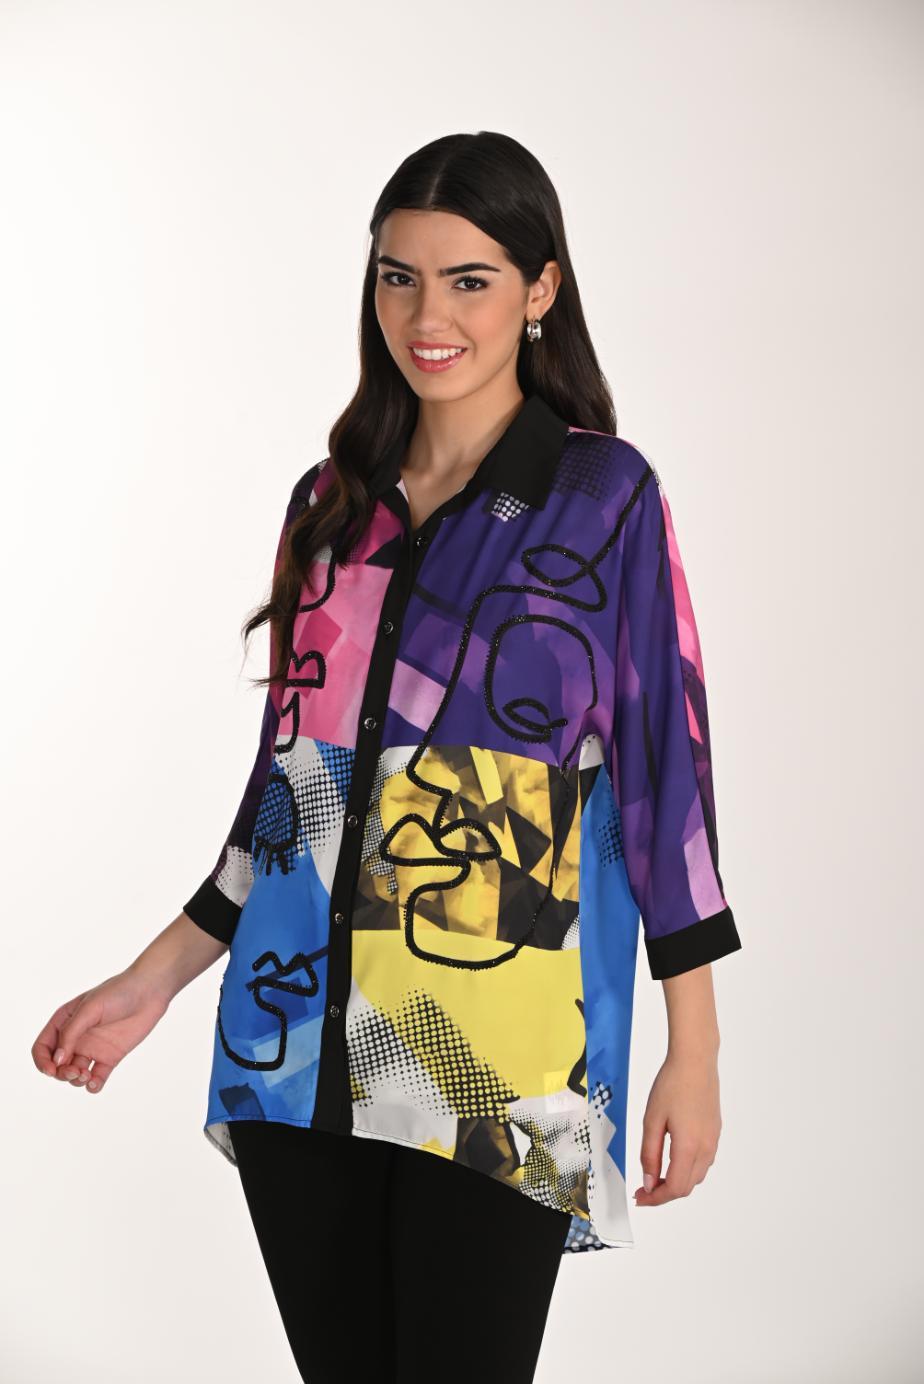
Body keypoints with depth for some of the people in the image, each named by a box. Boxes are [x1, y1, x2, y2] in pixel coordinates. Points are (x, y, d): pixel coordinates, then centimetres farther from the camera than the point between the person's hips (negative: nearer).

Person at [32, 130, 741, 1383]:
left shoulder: (603, 495, -2)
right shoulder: (332, 503, 11)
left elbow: (664, 763, -3)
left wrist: (694, 1050, -5)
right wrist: (154, 980, 12)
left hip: (496, 1055, -4)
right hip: (296, 1037, 4)